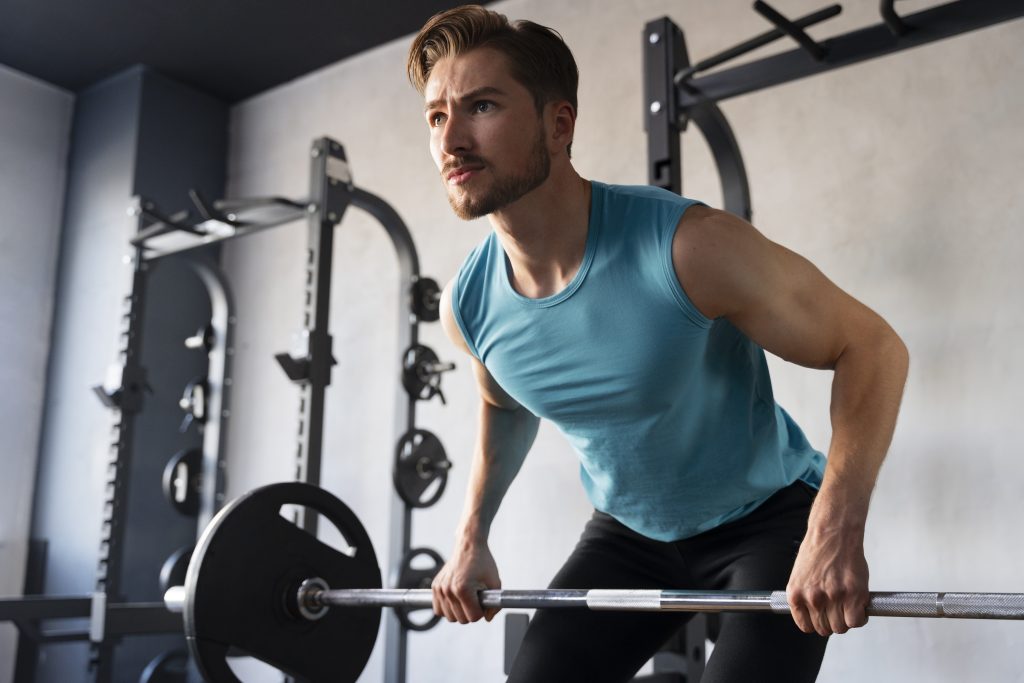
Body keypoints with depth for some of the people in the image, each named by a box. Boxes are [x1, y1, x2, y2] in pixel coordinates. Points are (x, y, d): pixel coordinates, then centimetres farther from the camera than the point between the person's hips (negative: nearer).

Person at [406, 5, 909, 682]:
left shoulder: (688, 247, -32)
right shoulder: (467, 304, -14)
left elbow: (871, 347, -23)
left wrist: (836, 530, -34)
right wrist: (471, 538, 6)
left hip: (768, 518, -4)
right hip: (629, 532, 5)